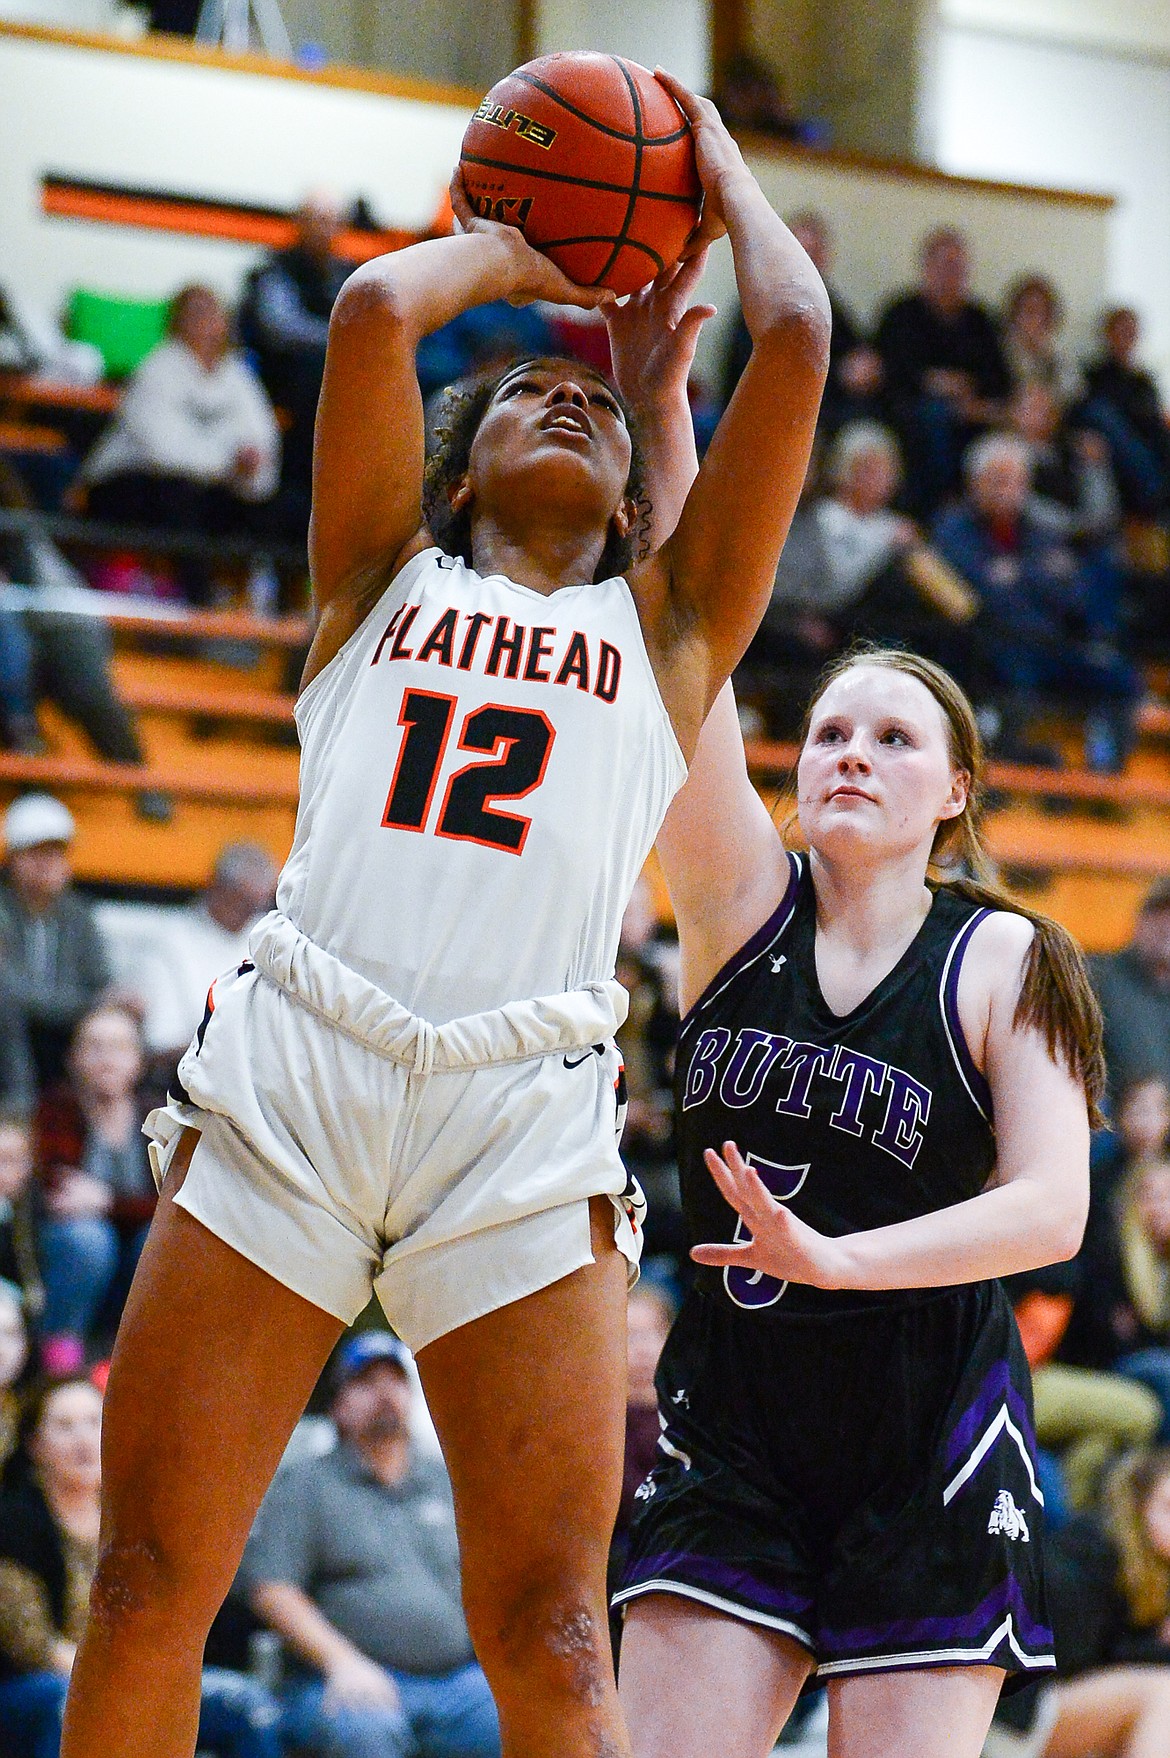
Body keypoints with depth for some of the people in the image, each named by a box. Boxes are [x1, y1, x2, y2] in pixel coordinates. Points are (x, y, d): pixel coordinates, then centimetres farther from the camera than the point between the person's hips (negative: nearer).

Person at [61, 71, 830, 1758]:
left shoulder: (664, 623, 23)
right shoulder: (383, 579, 22)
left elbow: (796, 341, 15)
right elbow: (371, 309, 8)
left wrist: (721, 174, 30)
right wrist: (513, 254, 26)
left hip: (522, 1114, 0)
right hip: (288, 1075, 0)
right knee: (150, 1590, -3)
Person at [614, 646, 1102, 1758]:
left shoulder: (1005, 961, -2)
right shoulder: (742, 900, 3)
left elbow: (1052, 1210, -13)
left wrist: (834, 1257, -26)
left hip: (932, 1429, -2)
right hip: (733, 1416, 2)